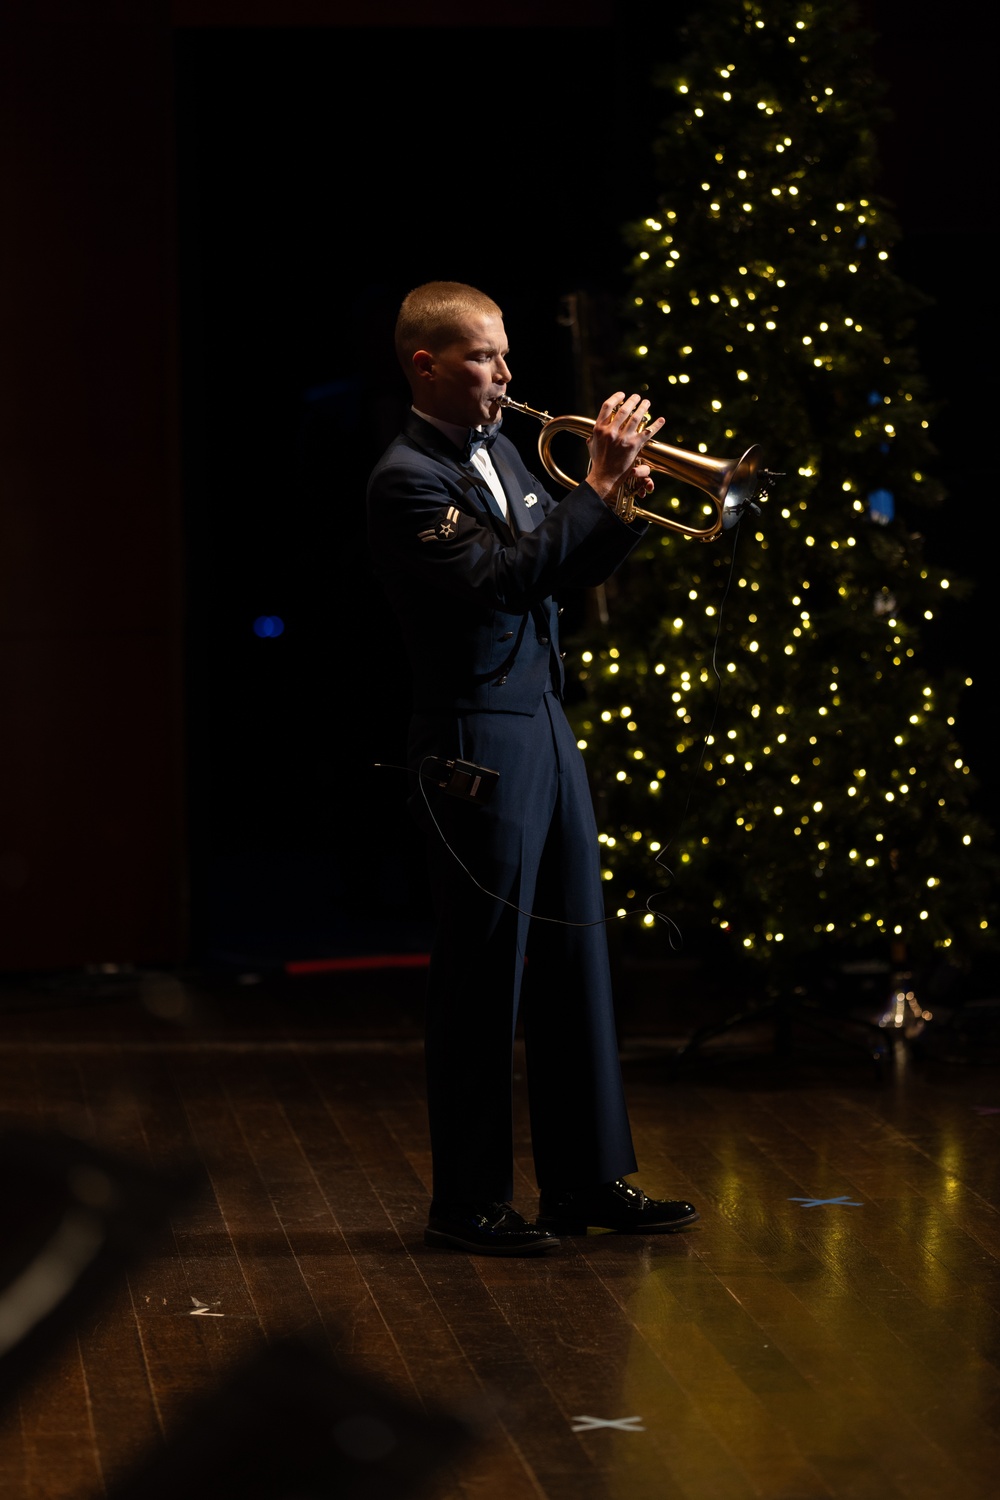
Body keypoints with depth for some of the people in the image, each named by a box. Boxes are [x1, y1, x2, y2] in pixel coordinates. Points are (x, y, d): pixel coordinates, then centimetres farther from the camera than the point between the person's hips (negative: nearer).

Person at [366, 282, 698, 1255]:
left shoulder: (500, 454, 14)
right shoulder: (407, 479, -13)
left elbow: (567, 570, 18)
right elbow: (501, 576, -25)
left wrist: (627, 499, 1)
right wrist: (596, 489, -22)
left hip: (547, 732, 9)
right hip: (477, 749, -9)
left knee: (575, 963, 12)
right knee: (482, 979, -2)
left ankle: (589, 1178, 20)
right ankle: (469, 1202, 7)